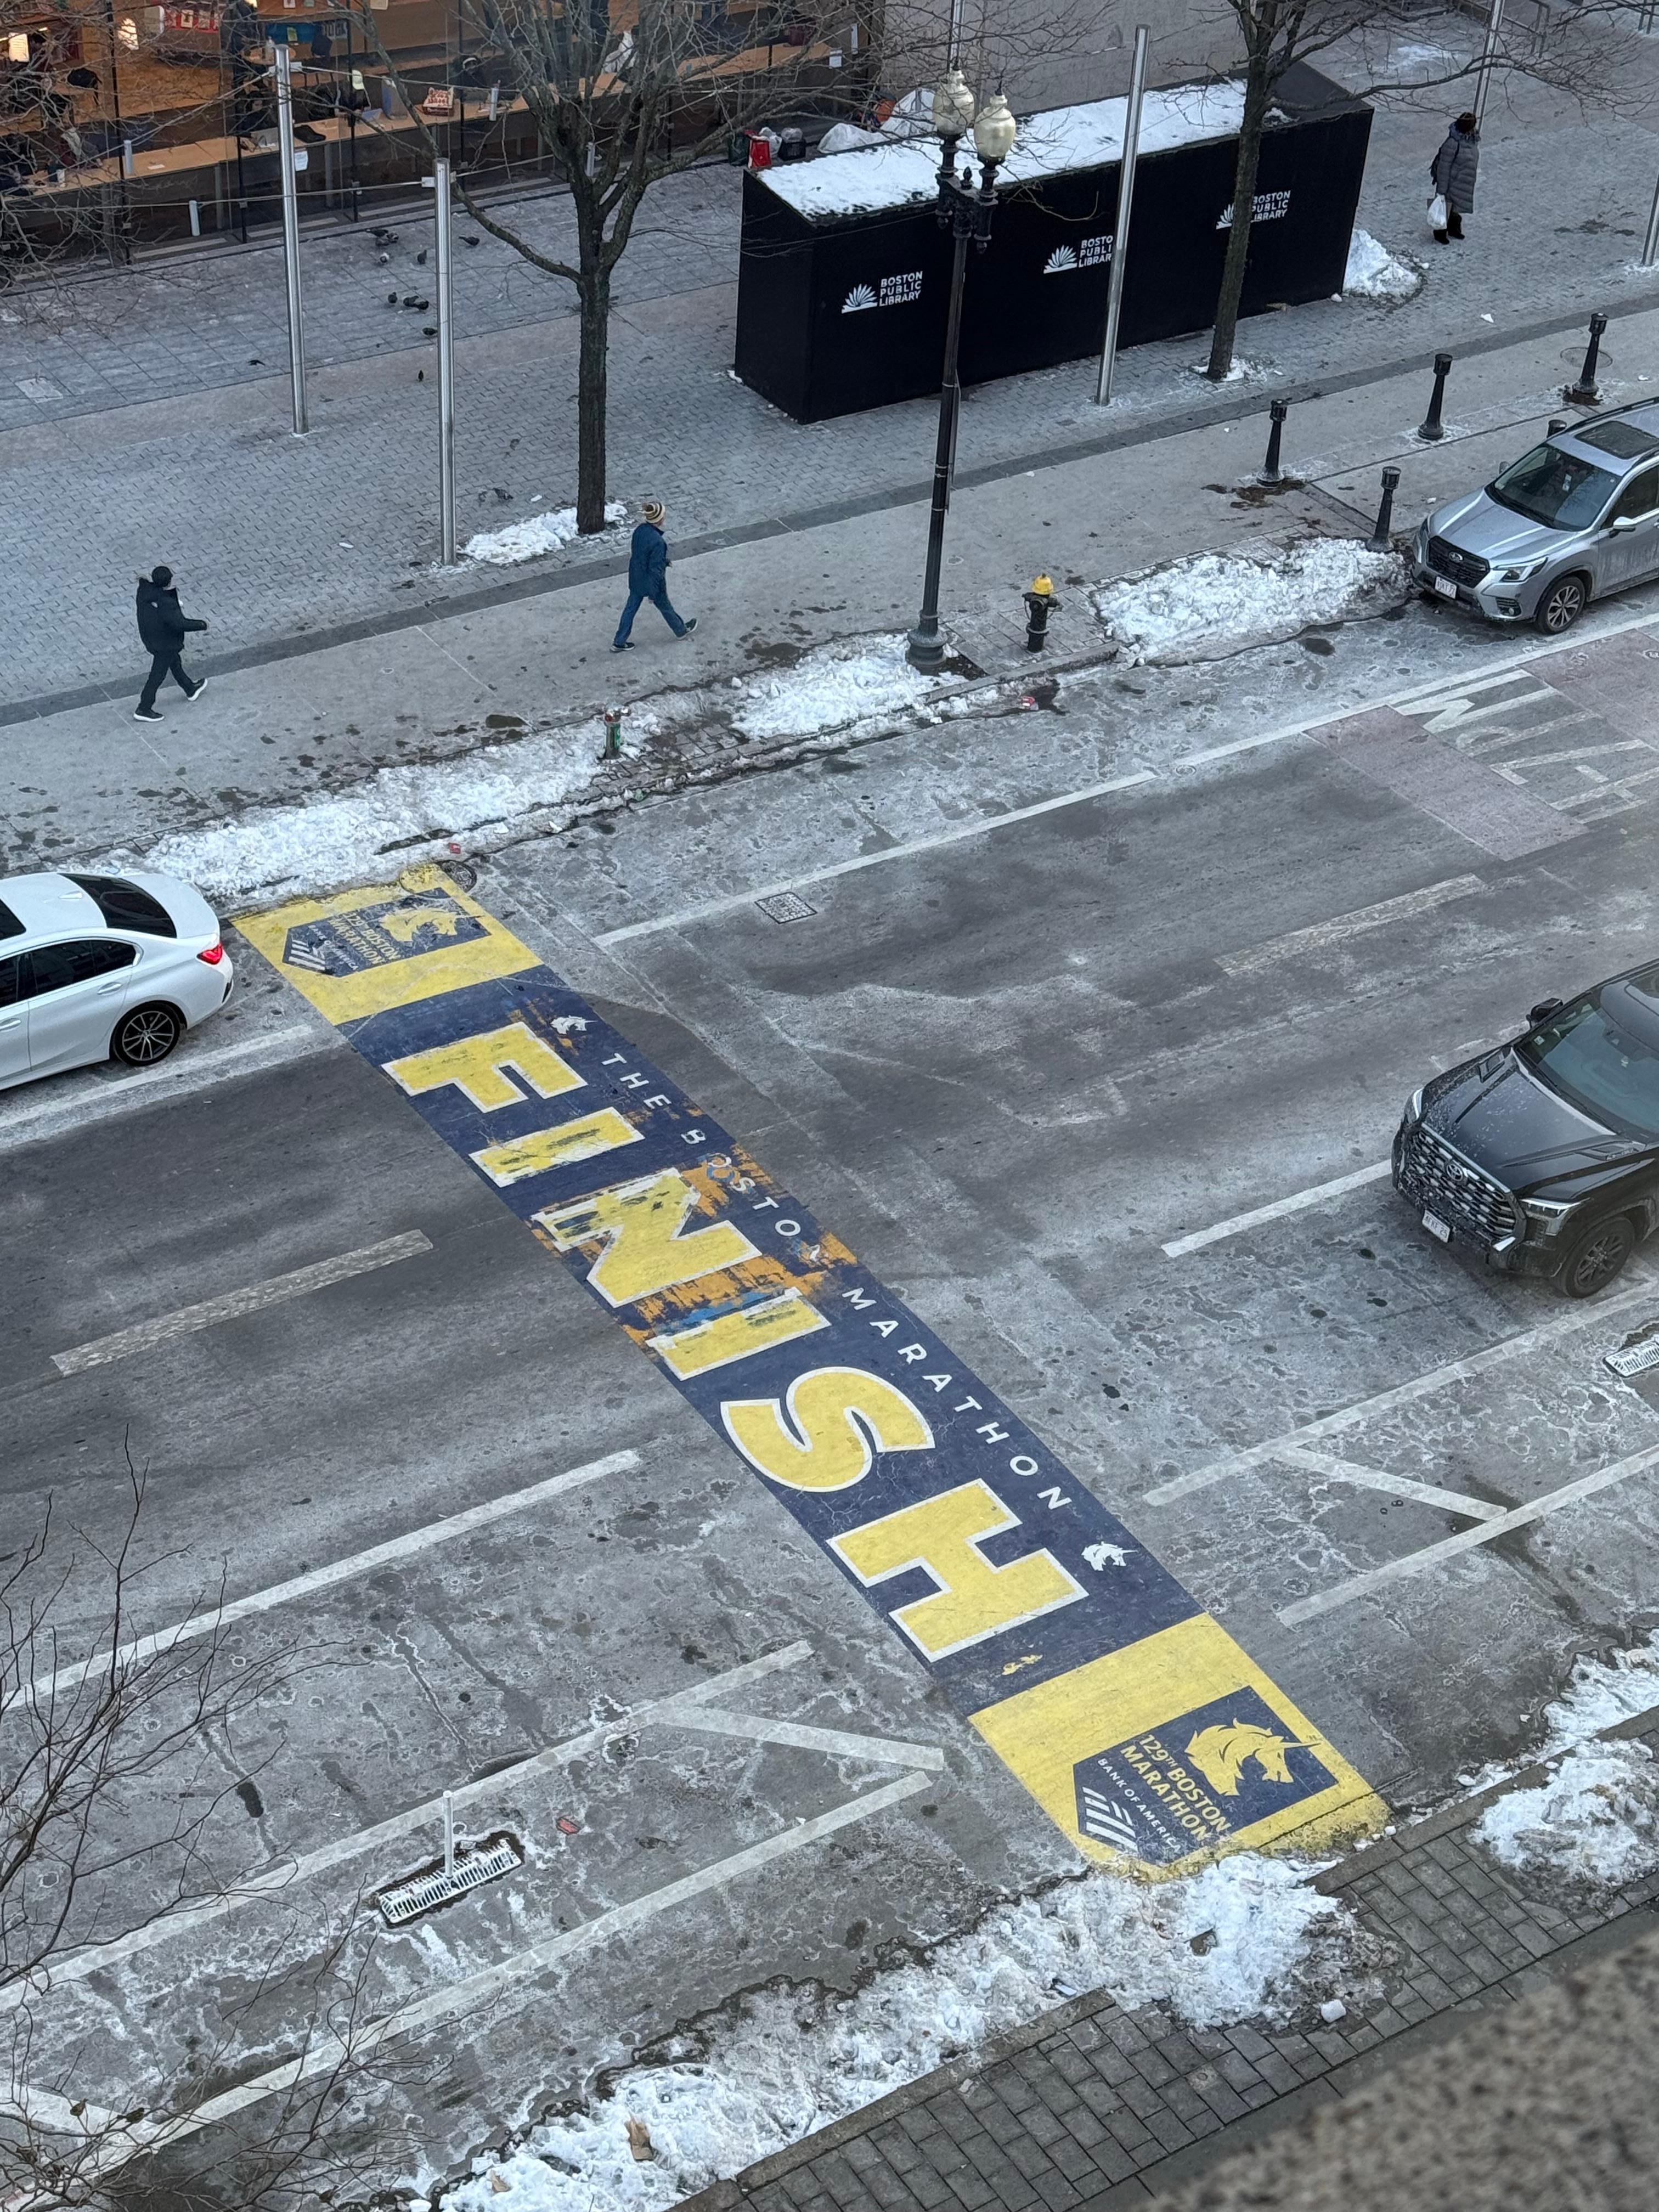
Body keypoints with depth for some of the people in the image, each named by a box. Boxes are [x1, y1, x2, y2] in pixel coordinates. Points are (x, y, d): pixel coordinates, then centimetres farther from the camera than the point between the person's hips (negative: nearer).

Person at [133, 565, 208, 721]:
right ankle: (143, 710, 23)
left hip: (149, 637, 8)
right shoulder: (166, 605, -39)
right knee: (157, 676, 10)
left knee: (175, 663, 30)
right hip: (165, 644, -8)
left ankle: (190, 690, 53)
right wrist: (202, 625, -23)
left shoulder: (144, 589, -18)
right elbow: (180, 624, -35)